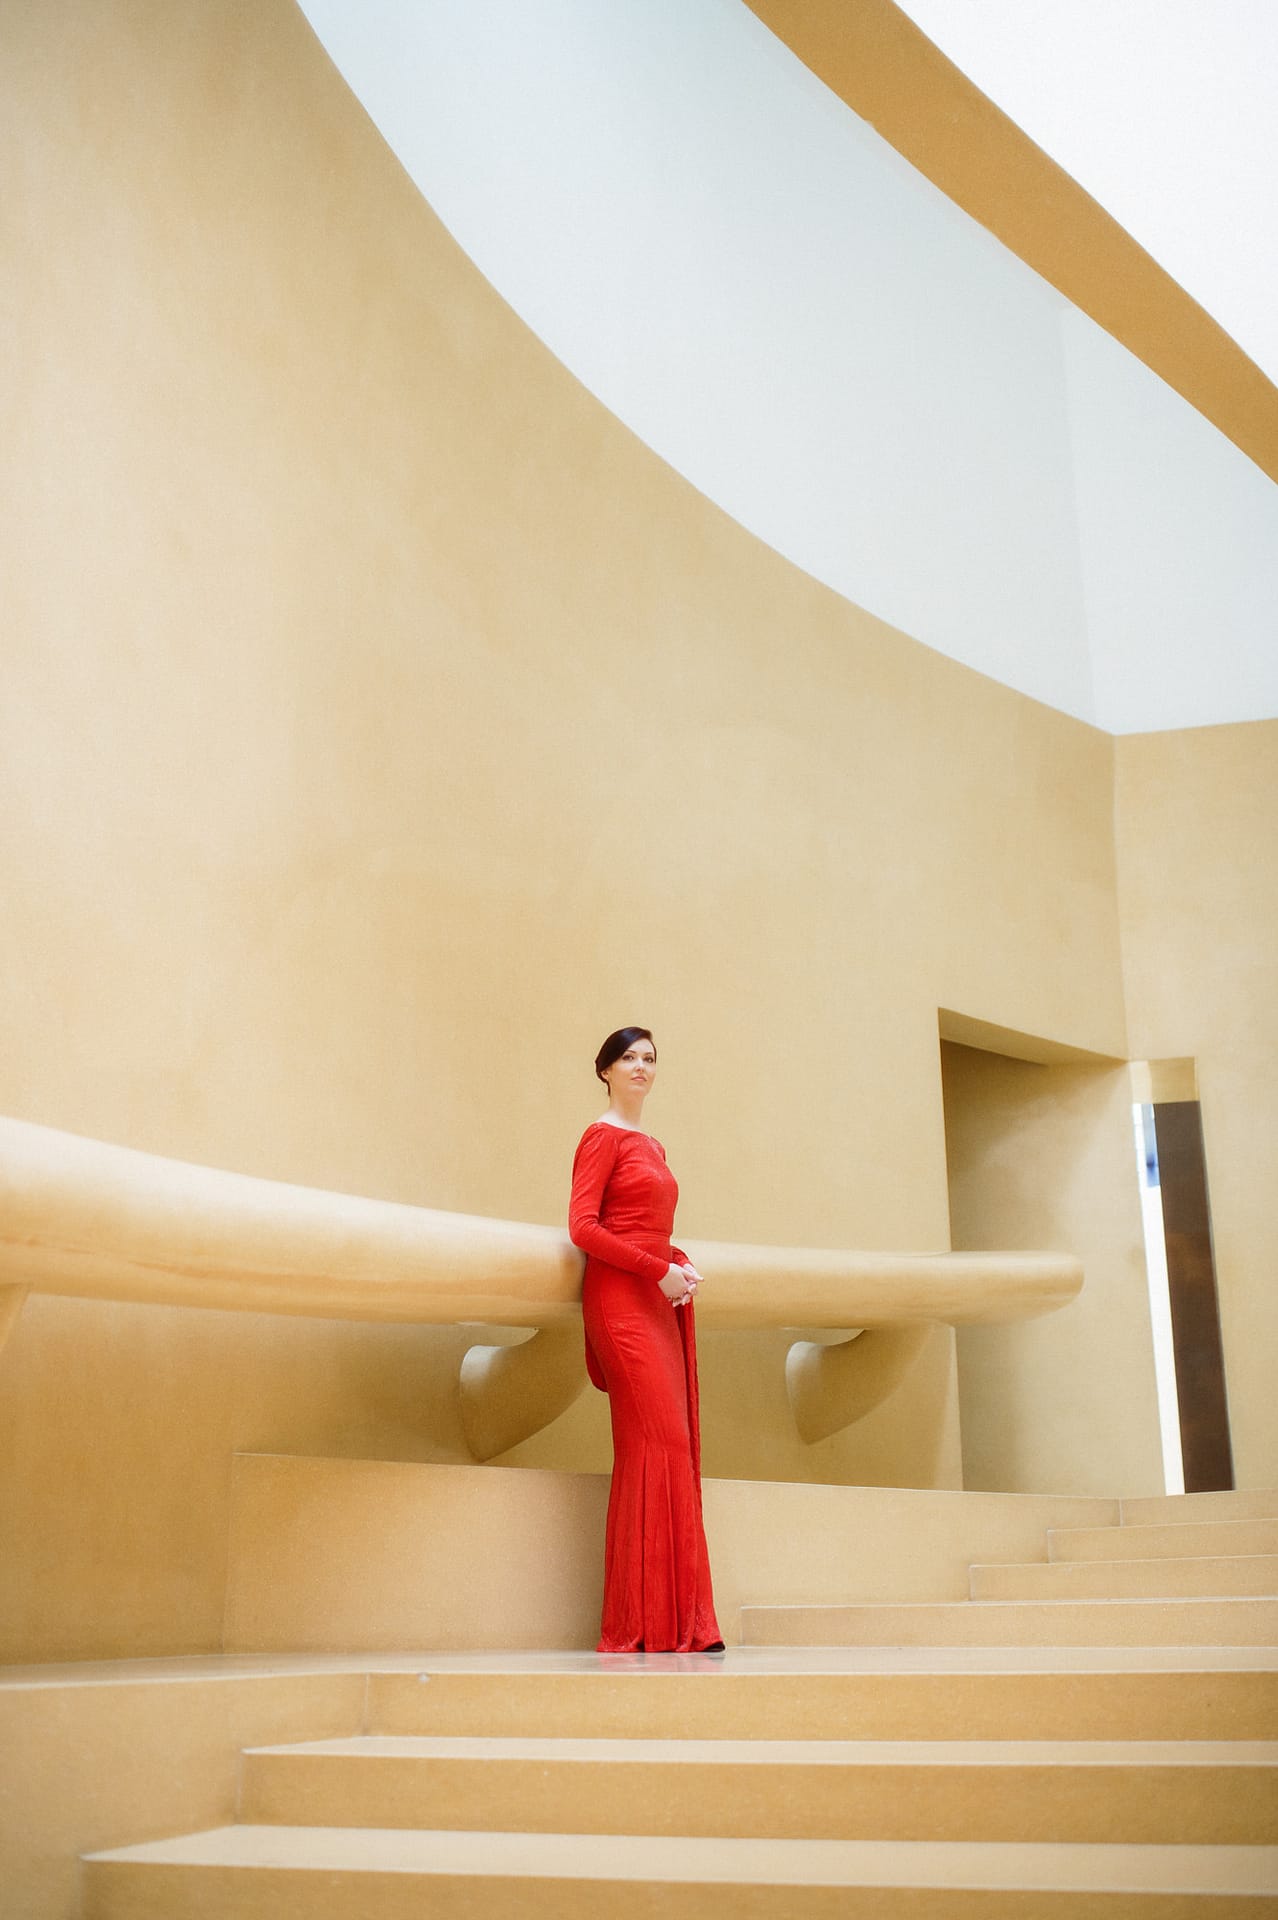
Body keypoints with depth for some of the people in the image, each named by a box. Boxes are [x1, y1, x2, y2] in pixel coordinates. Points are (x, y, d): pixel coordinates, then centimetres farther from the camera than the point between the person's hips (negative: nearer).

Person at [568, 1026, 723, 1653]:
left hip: (660, 1304, 8)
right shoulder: (602, 1137, -2)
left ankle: (680, 1621, 5)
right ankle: (646, 1621, -10)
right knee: (658, 1443, -14)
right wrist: (658, 1270, -14)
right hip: (621, 1300, -8)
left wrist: (683, 1266, 4)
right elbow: (583, 1226, -11)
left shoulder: (653, 1147, 22)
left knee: (672, 1448, 3)